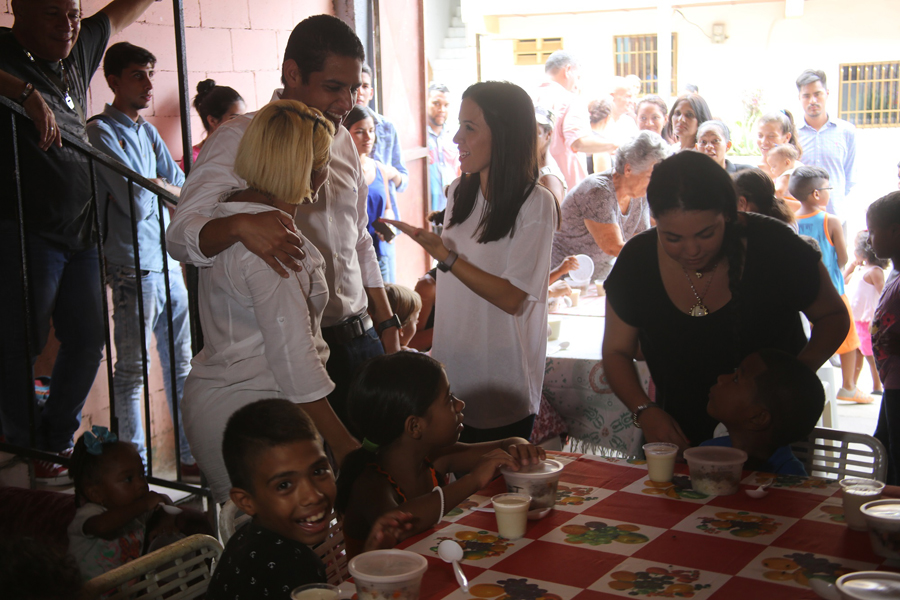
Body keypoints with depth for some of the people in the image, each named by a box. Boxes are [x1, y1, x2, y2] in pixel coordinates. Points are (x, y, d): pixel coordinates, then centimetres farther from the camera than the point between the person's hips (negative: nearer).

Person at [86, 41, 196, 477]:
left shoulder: (148, 132, 16)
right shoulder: (102, 131, -7)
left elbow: (188, 192, 11)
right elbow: (138, 203, -16)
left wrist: (154, 188, -5)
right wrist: (160, 188, 2)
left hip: (169, 263, 7)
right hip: (134, 266, -7)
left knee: (182, 364, 10)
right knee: (133, 371, 0)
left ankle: (190, 455, 18)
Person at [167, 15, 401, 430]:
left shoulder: (342, 140, 13)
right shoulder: (240, 138, -8)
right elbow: (181, 235, -19)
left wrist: (386, 327, 18)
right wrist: (240, 225, -40)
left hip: (359, 338, 6)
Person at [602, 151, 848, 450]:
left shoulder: (774, 246, -14)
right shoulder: (637, 260, -9)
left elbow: (834, 316, 2)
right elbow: (616, 351, 3)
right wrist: (645, 411, -14)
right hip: (680, 436, 1)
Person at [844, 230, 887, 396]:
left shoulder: (874, 271, -15)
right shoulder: (859, 269, 12)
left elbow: (883, 296, -19)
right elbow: (844, 280, 27)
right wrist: (853, 263, 15)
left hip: (868, 321, -9)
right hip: (855, 320, 9)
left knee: (870, 355, -1)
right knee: (857, 353, 14)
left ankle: (877, 387, 8)